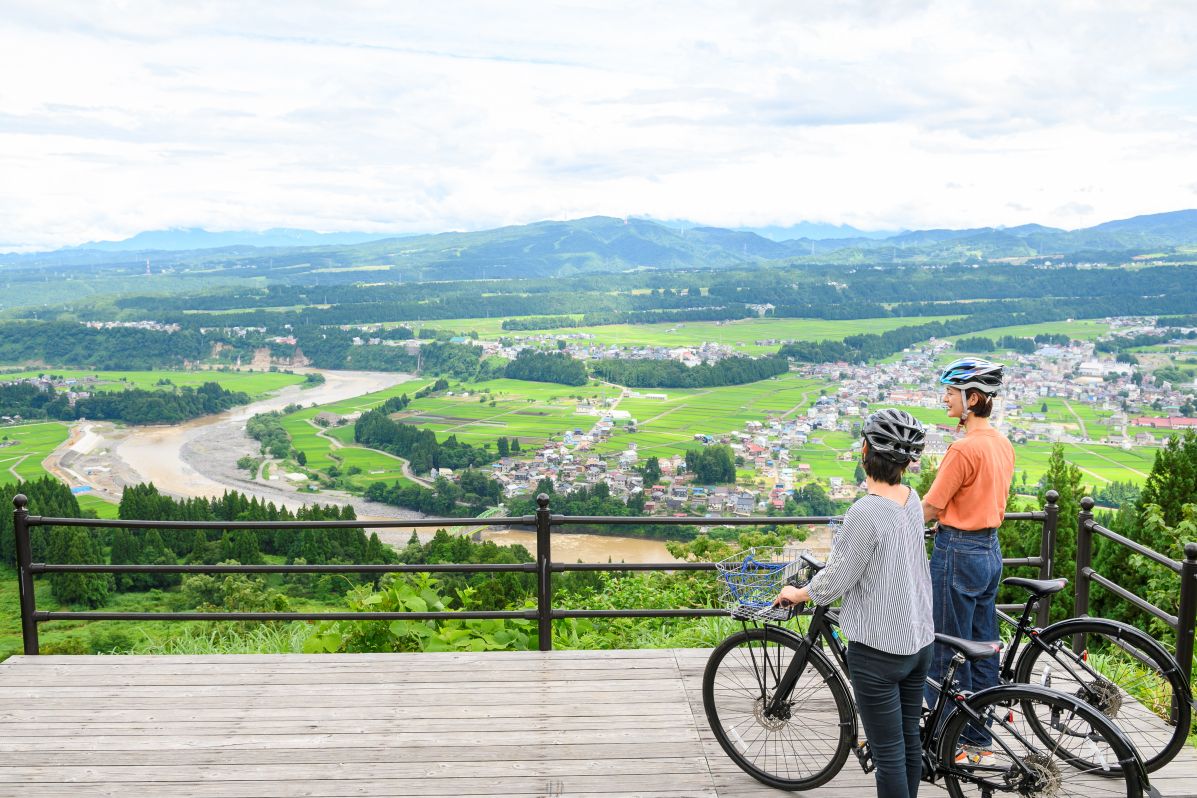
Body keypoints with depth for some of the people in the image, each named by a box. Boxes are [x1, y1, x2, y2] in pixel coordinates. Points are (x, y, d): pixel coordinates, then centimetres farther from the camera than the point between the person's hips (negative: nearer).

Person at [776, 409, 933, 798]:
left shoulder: (865, 512, -25)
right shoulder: (912, 499, 0)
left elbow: (835, 581, -16)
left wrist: (798, 593, 3)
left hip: (879, 650, -8)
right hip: (919, 641, 8)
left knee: (889, 755, 4)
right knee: (910, 743, 20)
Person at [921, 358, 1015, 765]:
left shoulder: (964, 448, -20)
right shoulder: (1003, 445, 8)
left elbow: (931, 507, -16)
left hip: (958, 553, -9)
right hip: (990, 550, 9)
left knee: (946, 654, 2)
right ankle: (981, 741, 26)